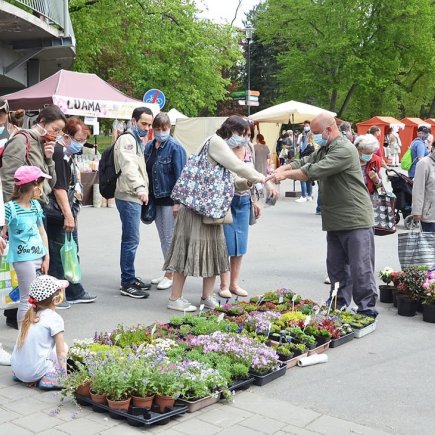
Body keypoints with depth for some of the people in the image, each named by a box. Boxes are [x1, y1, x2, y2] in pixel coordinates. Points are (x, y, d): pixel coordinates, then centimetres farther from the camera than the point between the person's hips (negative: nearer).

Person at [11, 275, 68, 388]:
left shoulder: (30, 315, 10)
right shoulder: (55, 319, -9)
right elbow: (60, 352, -10)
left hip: (17, 369, 7)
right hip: (34, 372, -7)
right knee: (64, 347, 11)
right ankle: (48, 378, -6)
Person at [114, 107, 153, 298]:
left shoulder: (137, 140, 21)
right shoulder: (127, 139, -11)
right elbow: (129, 166, -28)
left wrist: (141, 190, 22)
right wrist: (140, 188, -42)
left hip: (134, 197, 10)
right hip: (128, 197, -10)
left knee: (131, 239, 15)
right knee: (131, 240, -9)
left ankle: (130, 278, 24)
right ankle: (127, 284, -4)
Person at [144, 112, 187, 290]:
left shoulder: (175, 147, -10)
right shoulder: (149, 147, 8)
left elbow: (180, 175, -12)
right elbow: (145, 171, 13)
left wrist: (178, 201, -16)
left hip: (170, 199, -7)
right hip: (155, 198, 7)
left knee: (170, 237, 0)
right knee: (163, 237, 14)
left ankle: (170, 275, 9)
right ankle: (168, 273, 25)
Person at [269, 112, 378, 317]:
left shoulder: (345, 150, -17)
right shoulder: (324, 150, 16)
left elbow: (314, 171, -24)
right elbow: (303, 162, 9)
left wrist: (285, 174, -15)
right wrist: (278, 171, -9)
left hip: (356, 220, -10)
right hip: (335, 221, 10)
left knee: (361, 268, -3)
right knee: (336, 267, 14)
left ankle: (367, 308, 5)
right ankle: (339, 305, 24)